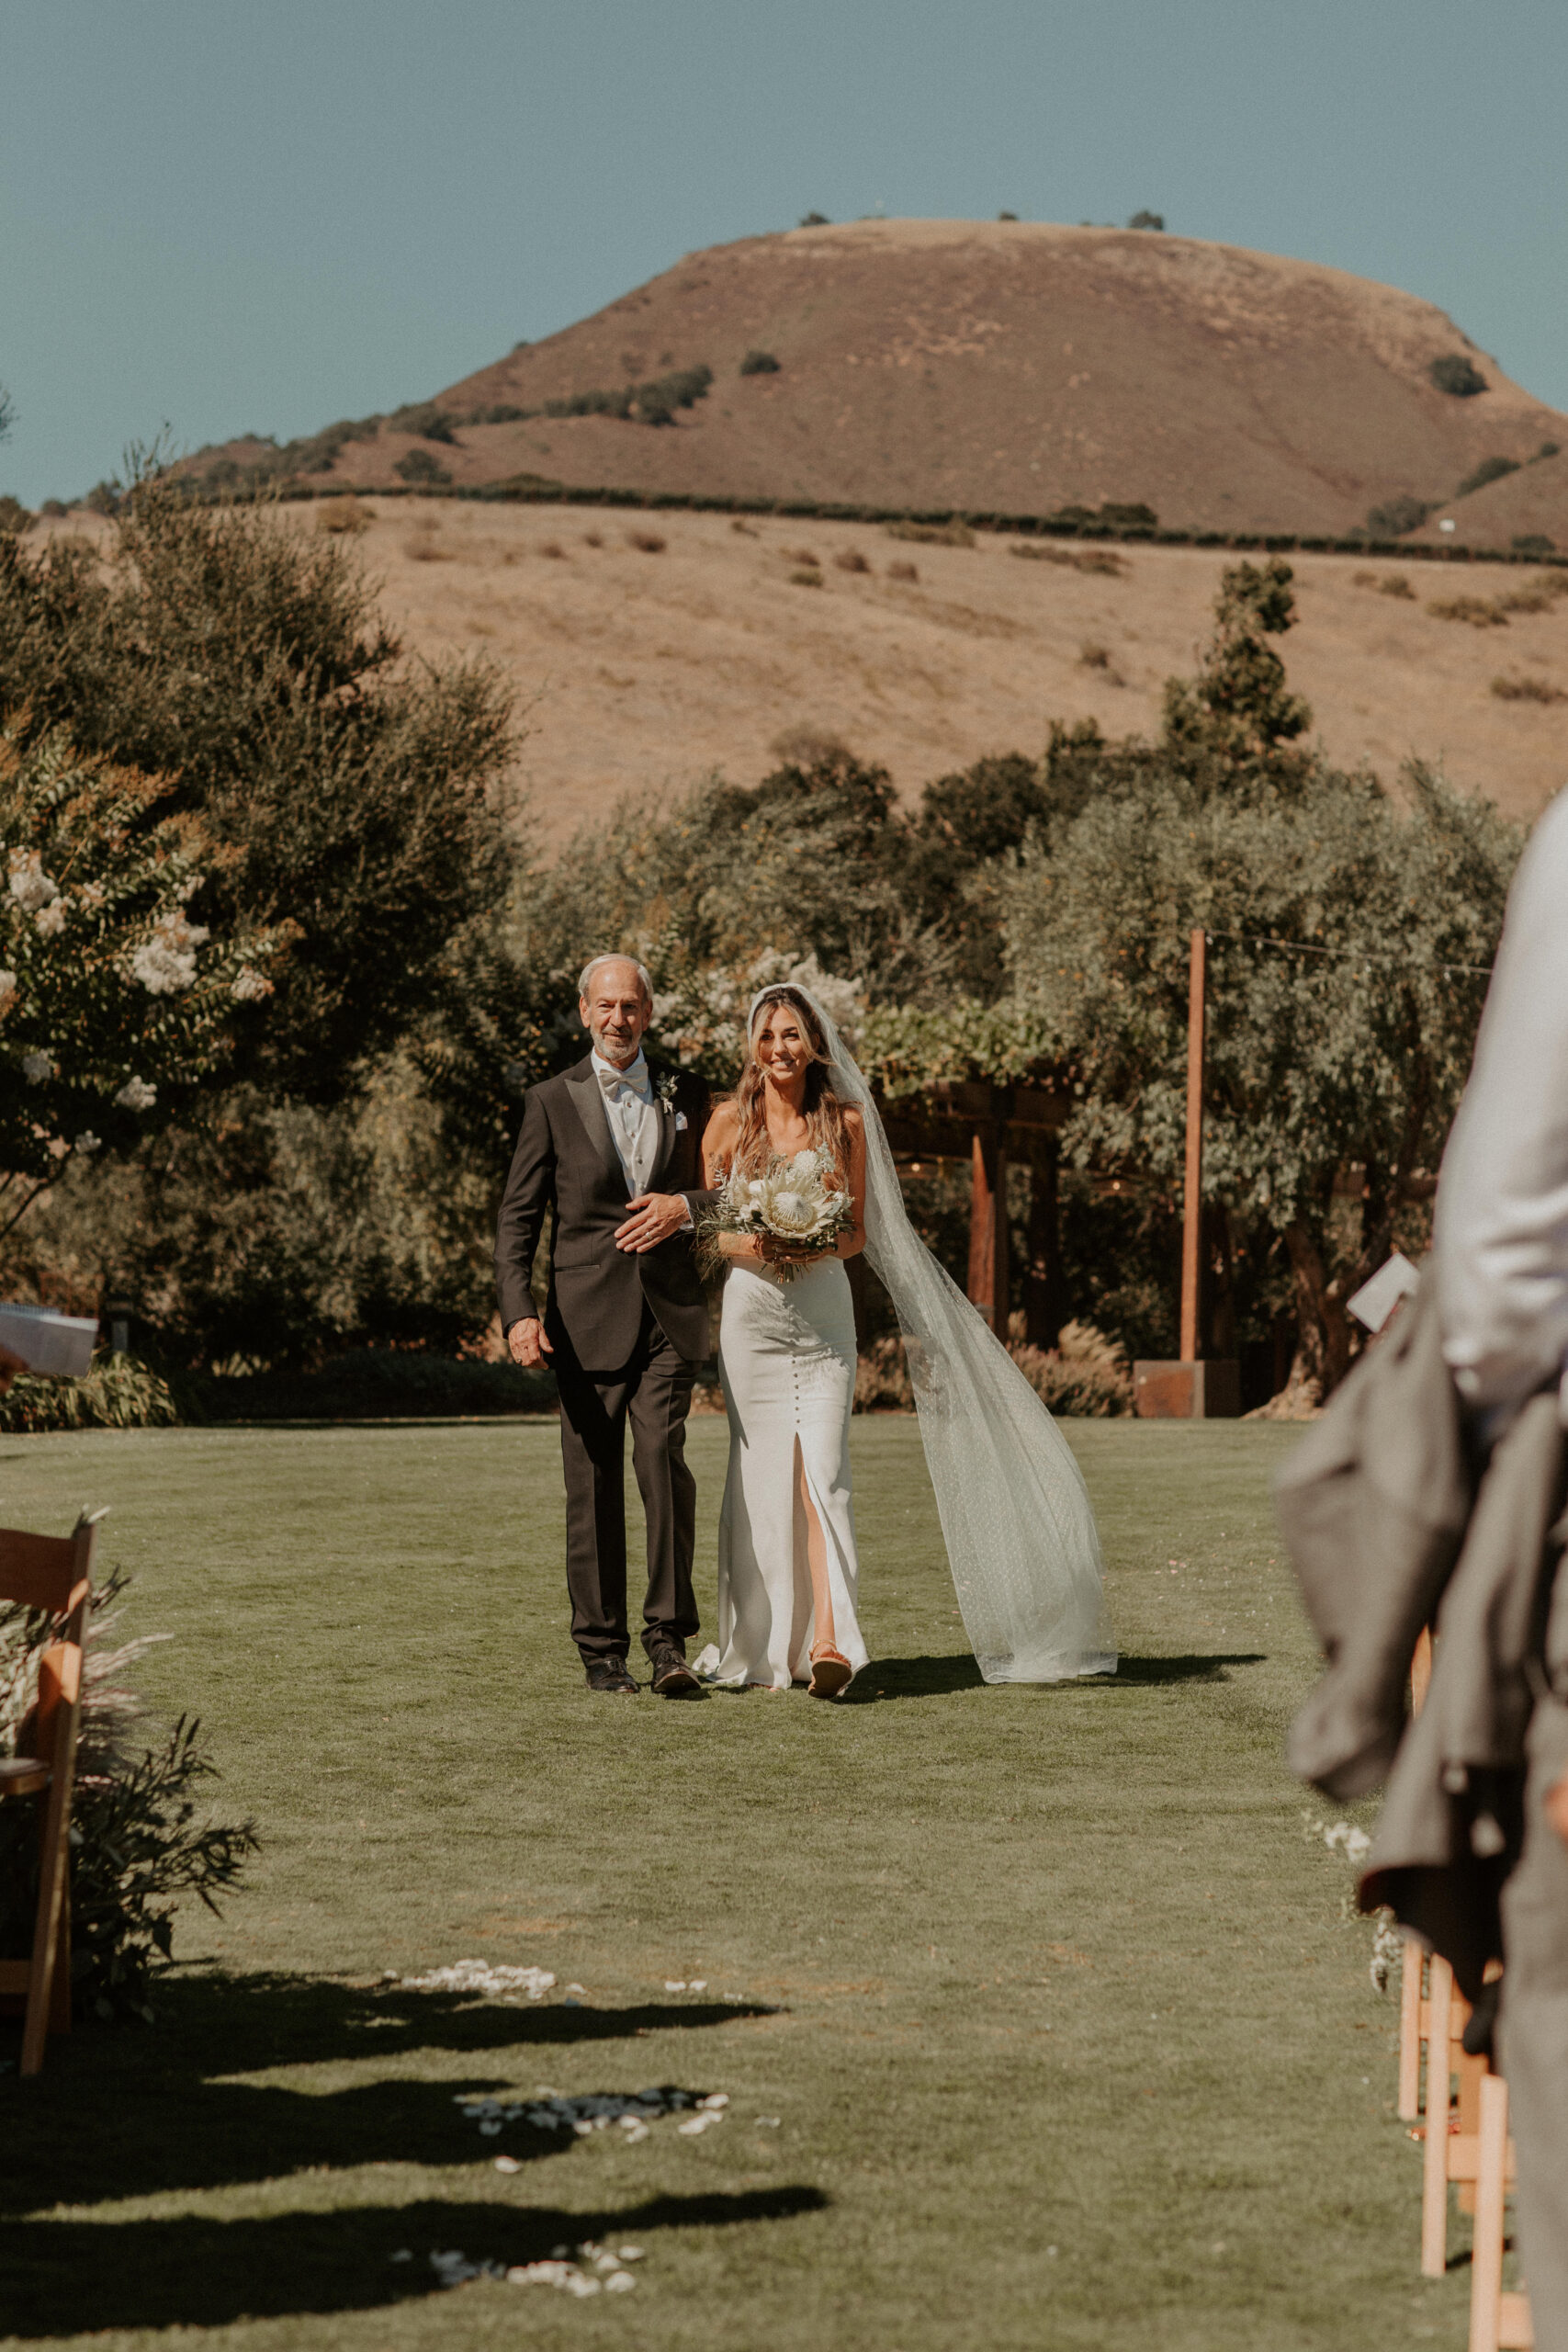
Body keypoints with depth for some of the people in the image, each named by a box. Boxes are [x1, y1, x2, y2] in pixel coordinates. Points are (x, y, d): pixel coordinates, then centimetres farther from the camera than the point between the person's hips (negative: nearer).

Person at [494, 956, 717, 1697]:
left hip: (668, 1315, 1)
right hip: (587, 1318, -1)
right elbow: (516, 1218, 2)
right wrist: (519, 1314, -12)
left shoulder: (685, 1094, 12)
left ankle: (667, 1640, -11)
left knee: (663, 1458, -15)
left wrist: (686, 1207, -5)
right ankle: (601, 1650, 11)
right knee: (594, 1485, 1)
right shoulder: (552, 1102, 5)